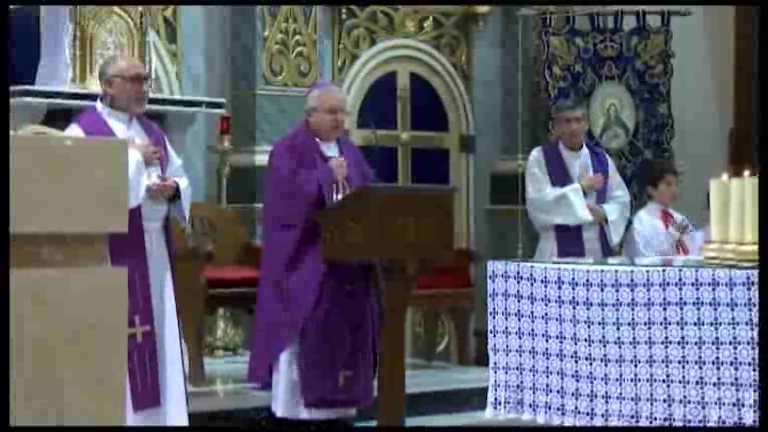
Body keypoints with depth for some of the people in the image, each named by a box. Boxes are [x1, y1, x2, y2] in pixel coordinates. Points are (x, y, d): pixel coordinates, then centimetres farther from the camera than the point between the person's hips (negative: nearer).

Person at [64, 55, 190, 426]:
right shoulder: (83, 131, -6)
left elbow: (181, 178, 16)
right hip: (110, 253, -7)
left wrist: (172, 189, -7)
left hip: (153, 253, 7)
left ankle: (155, 414, 12)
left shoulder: (152, 131, 17)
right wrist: (133, 159, -15)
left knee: (157, 338, 7)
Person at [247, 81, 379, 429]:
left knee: (344, 338, 7)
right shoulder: (288, 150, -5)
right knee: (300, 341, -7)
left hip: (346, 260, 7)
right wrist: (327, 176, -14)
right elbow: (288, 196, -19)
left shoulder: (349, 151, 16)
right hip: (304, 263, -7)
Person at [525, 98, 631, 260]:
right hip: (559, 251, -4)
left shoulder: (601, 158, 11)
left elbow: (621, 200, 11)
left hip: (598, 250, 4)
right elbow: (537, 202, -13)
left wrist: (604, 212, -10)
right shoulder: (540, 157, -1)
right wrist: (579, 188, -13)